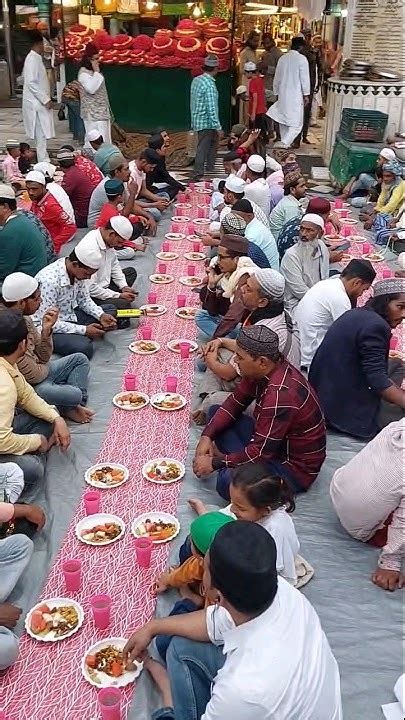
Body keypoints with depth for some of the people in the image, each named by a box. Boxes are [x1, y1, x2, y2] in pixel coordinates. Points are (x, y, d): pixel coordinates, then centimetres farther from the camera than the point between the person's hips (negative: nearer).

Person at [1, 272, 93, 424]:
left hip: (39, 373, 10)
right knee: (75, 394, -28)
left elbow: (43, 357, 3)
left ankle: (73, 406, 4)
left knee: (80, 359, 16)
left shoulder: (23, 317, -3)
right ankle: (67, 408, 8)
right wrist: (47, 368, -4)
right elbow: (34, 375, -25)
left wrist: (46, 329, -13)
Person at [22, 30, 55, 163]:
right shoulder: (33, 59, -16)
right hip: (37, 103, -10)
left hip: (40, 103, 10)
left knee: (42, 135, 15)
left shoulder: (36, 58, 13)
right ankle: (44, 162, -4)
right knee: (41, 135, -7)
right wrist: (46, 100, -22)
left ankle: (44, 160, 23)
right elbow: (31, 82, -23)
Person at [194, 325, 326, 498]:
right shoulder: (264, 370, -6)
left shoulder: (280, 394, -34)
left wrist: (214, 464, -18)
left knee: (228, 482, -36)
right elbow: (234, 403, 6)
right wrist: (207, 436, -7)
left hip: (297, 466, -10)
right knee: (215, 411, 9)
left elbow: (261, 451, -29)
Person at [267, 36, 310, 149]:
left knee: (283, 120, 16)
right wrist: (306, 94, -3)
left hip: (283, 94, 6)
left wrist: (276, 92, 24)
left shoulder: (282, 58, 7)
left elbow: (277, 77, 14)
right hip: (296, 95, -6)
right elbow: (305, 78, -10)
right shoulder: (301, 59, -10)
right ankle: (285, 142, -20)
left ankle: (285, 142, 25)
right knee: (296, 122, -4)